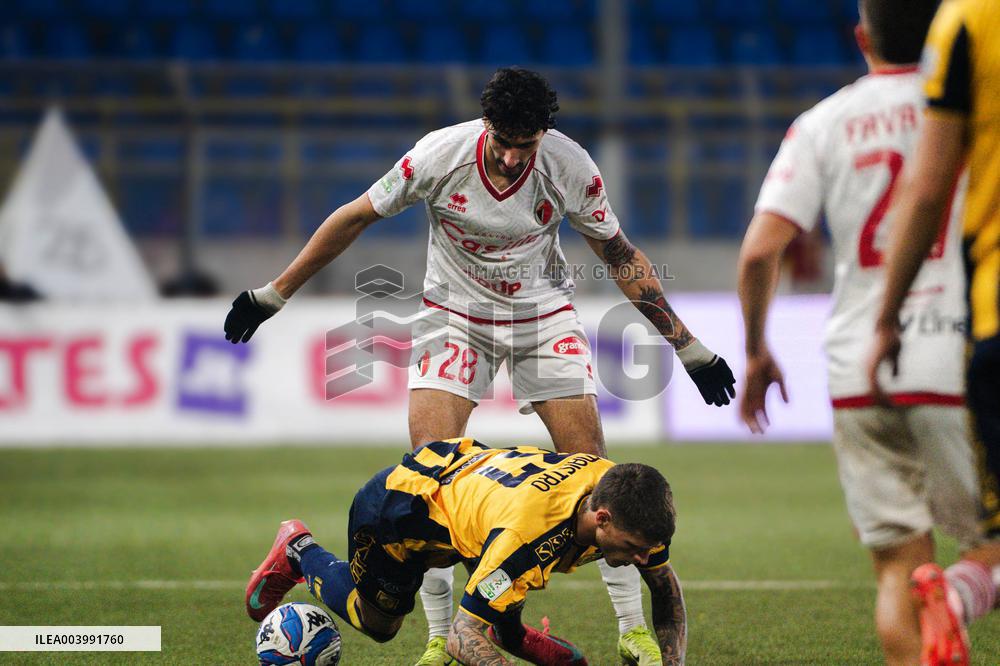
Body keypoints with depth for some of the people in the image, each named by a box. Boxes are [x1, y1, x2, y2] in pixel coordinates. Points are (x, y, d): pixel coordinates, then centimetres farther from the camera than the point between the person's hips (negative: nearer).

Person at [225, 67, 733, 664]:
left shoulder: (570, 167, -19)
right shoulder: (440, 155, -22)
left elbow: (621, 255, -4)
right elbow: (355, 218, -8)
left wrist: (688, 346, -2)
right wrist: (274, 295, -3)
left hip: (544, 315, 0)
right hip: (455, 315, 0)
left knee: (591, 467, -10)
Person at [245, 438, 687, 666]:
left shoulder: (626, 505, -27)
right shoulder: (526, 536, -47)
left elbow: (665, 584, -7)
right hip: (395, 504, -6)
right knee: (377, 624, 17)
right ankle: (299, 551, 37)